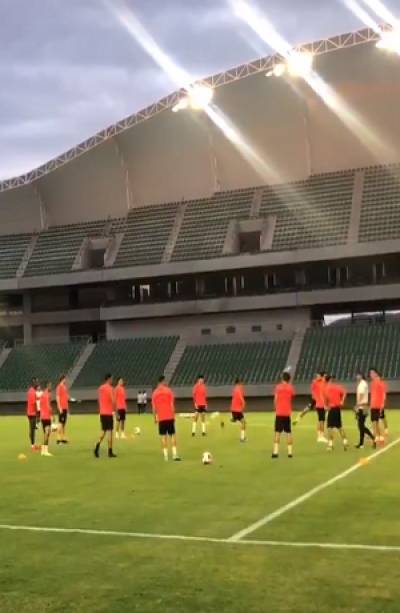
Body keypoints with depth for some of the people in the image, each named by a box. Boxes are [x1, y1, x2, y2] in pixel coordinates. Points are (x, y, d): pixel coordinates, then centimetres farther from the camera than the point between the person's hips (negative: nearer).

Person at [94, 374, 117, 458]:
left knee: (104, 430, 15)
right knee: (109, 431, -1)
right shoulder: (110, 388, -12)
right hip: (108, 413, -7)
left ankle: (97, 446, -6)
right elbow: (113, 400, -18)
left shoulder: (100, 388, 10)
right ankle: (110, 452, 2)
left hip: (102, 413, 7)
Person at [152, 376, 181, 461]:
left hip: (160, 418, 2)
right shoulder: (169, 390, -3)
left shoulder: (155, 393, 3)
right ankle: (174, 455, -2)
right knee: (172, 435, 5)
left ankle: (165, 455, 2)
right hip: (169, 417, -2)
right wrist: (173, 416, 0)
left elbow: (154, 407, 3)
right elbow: (172, 405, -6)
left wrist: (155, 418, 11)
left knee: (163, 436, 6)